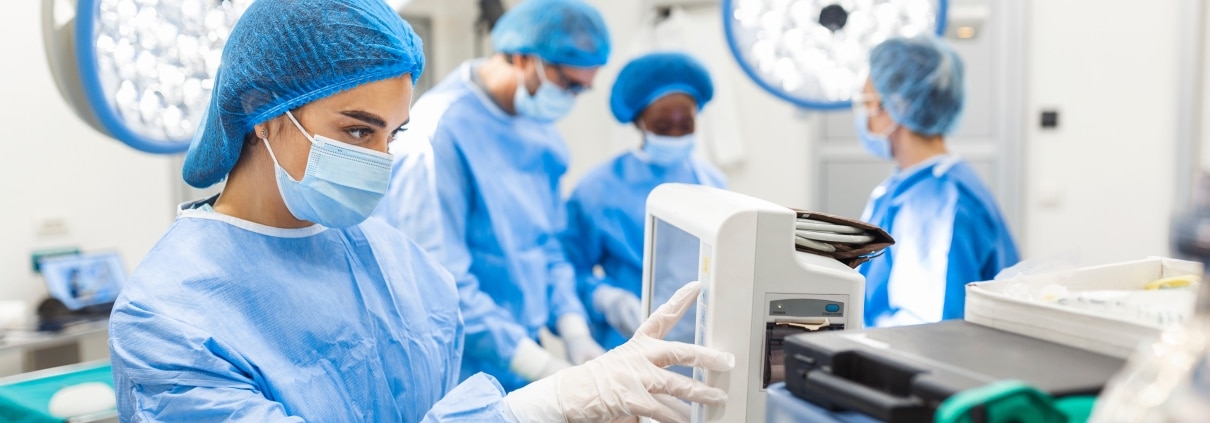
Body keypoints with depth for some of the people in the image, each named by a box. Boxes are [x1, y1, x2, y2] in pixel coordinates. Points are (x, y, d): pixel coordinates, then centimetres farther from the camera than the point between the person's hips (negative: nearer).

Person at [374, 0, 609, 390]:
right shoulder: (439, 131, -20)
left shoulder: (540, 136, 4)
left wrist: (574, 332, -4)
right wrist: (545, 367, -22)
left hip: (520, 365, 7)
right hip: (460, 376, -7)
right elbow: (439, 281, -23)